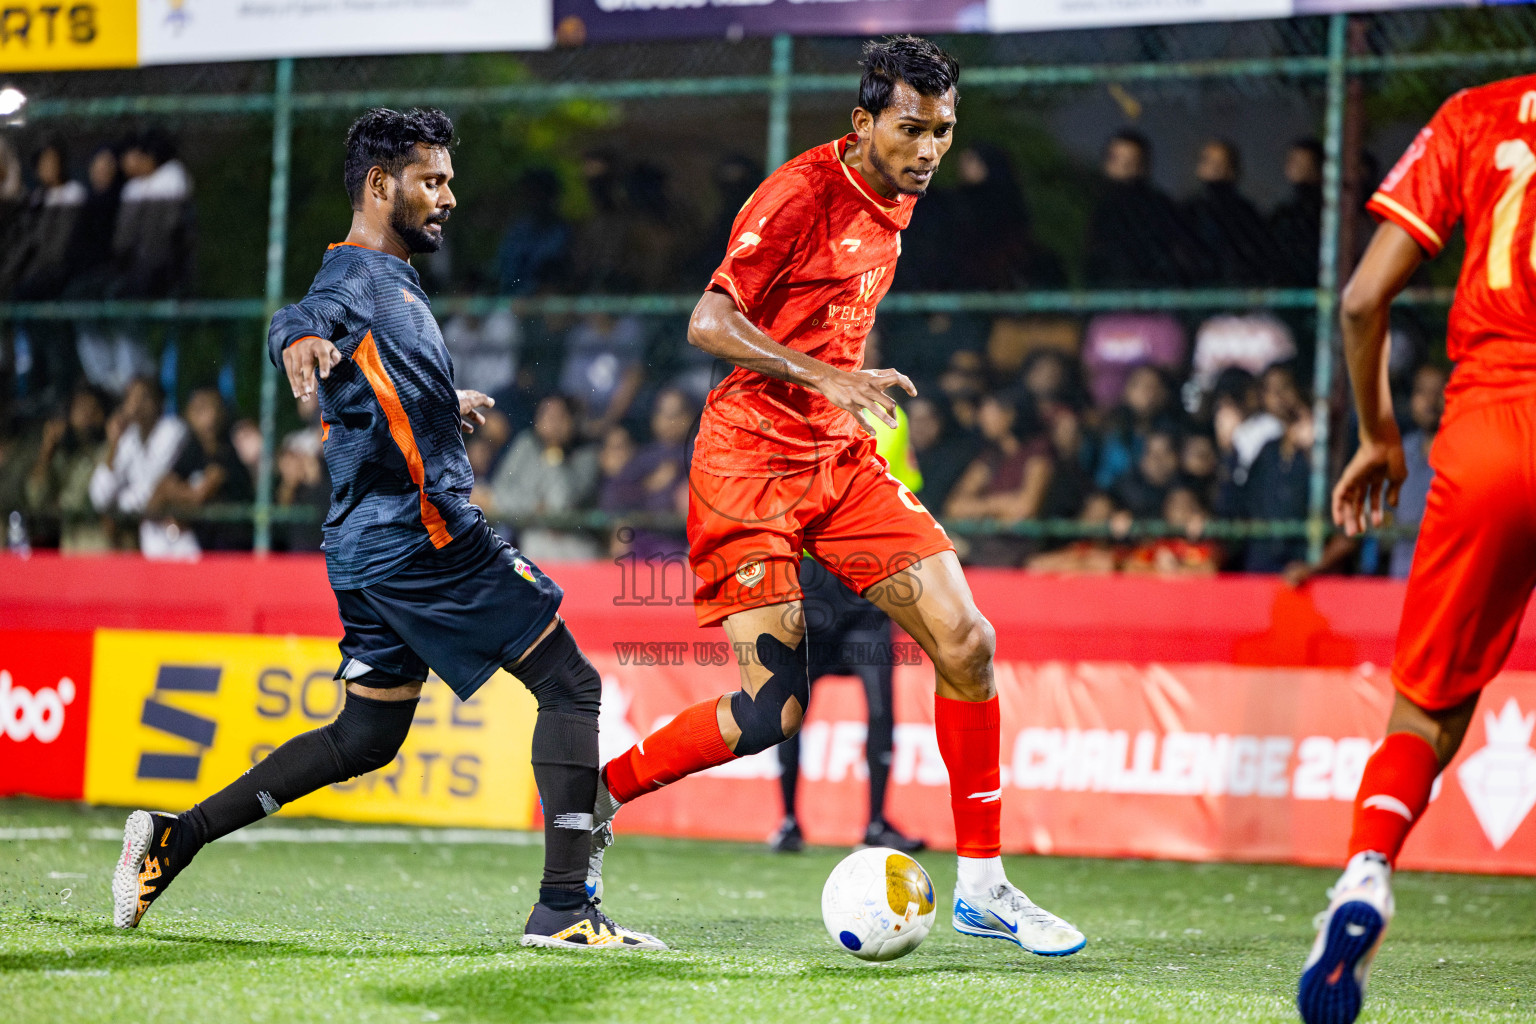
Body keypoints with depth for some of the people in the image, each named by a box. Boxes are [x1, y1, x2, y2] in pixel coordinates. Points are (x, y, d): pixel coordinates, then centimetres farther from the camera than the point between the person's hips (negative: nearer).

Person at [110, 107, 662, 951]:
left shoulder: (389, 279, 22)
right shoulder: (360, 273, -8)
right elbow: (309, 314, -31)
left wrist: (444, 407, 55)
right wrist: (301, 340, -54)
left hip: (369, 544, 10)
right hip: (422, 531, -10)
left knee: (367, 735, 15)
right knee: (570, 686, -6)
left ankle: (174, 838, 10)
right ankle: (563, 907, -12)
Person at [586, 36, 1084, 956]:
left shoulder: (893, 204, 11)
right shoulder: (803, 194, -15)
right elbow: (709, 323, -22)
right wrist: (829, 379, -32)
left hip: (841, 457, 7)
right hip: (751, 458, -7)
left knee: (967, 644, -7)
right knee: (771, 715, -12)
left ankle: (982, 886, 3)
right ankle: (593, 796, 10)